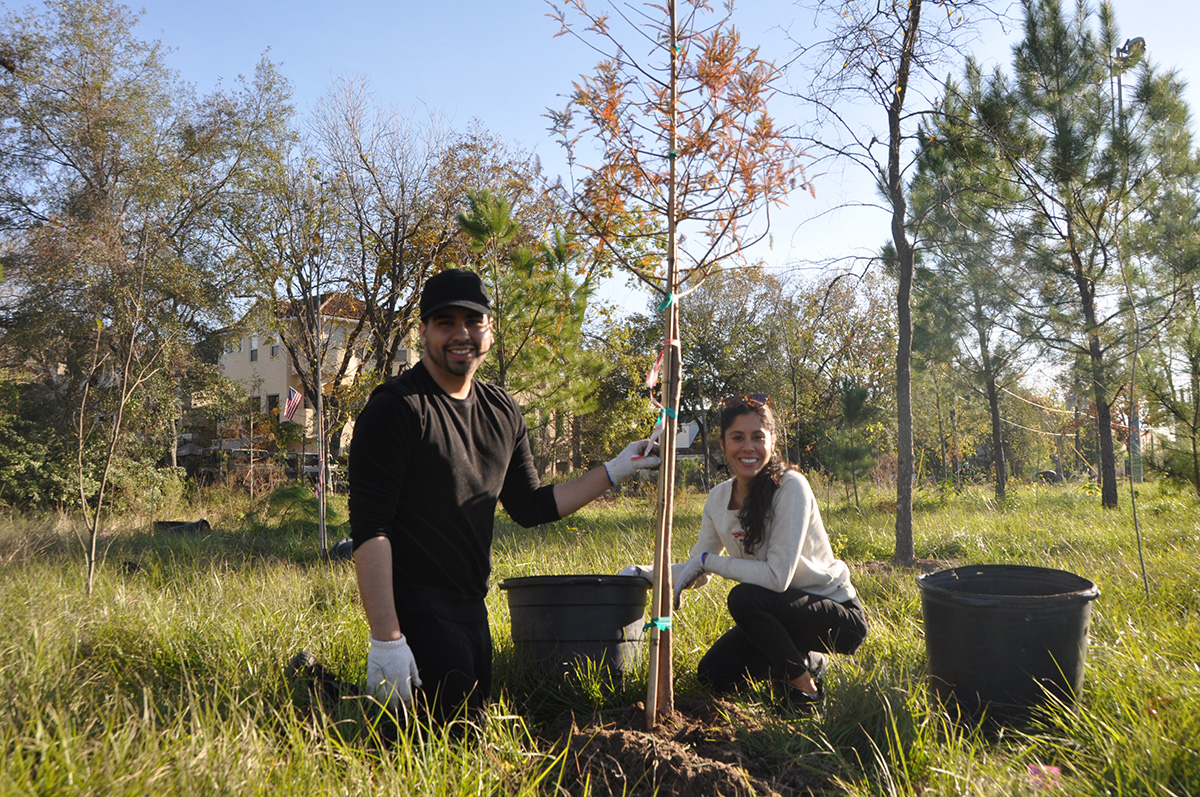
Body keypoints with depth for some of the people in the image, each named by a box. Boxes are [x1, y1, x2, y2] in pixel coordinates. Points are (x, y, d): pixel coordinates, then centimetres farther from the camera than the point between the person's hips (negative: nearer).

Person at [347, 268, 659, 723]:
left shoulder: (501, 412, 10)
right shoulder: (396, 408, -13)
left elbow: (530, 507, 18)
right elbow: (369, 528, -18)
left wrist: (614, 472, 14)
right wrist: (386, 639, -23)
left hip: (472, 609, 8)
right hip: (416, 612, -7)